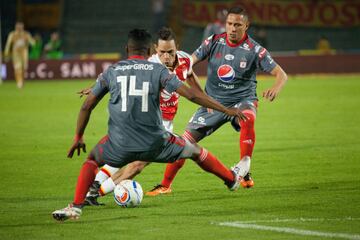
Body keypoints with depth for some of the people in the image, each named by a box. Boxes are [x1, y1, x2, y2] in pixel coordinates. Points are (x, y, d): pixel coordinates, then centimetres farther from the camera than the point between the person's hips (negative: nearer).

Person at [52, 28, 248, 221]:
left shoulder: (111, 72, 9)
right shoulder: (158, 70, 3)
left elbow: (86, 106, 11)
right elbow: (190, 94, -4)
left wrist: (78, 138, 23)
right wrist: (226, 110, 1)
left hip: (120, 146, 0)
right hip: (155, 144, 0)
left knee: (92, 160, 27)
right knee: (195, 151, 24)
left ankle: (76, 207, 9)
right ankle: (232, 179, 42)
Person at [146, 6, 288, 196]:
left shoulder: (254, 50, -11)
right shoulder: (214, 42, -3)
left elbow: (281, 74, -13)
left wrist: (276, 88, -35)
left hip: (242, 100, -3)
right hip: (213, 101, 3)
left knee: (247, 120, -38)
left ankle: (245, 173, -28)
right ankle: (165, 185, 15)